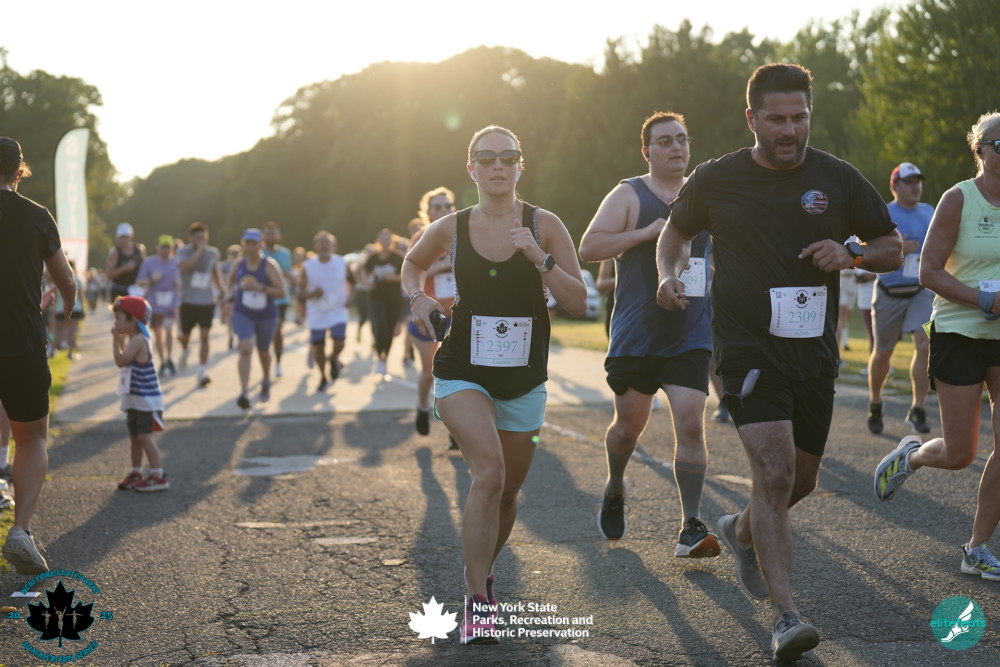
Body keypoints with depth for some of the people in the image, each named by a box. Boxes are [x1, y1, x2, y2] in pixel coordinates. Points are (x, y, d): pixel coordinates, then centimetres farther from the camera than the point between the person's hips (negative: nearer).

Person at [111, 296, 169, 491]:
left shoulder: (138, 340, -18)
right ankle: (136, 473, 26)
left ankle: (158, 476, -8)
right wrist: (120, 340, 12)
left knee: (144, 436, -10)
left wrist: (116, 339, -18)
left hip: (146, 400, -10)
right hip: (134, 399, 10)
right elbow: (124, 360, 17)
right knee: (134, 437, 16)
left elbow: (121, 361, -24)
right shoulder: (132, 340, 13)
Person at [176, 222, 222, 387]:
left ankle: (202, 371, -9)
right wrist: (199, 251, -31)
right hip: (188, 301, -1)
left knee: (204, 336, -9)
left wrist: (220, 288, 12)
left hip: (207, 301, 1)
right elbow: (183, 267, -31)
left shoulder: (213, 252, 4)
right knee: (186, 335, 11)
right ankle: (185, 349, 48)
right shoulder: (183, 252, -9)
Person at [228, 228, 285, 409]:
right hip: (243, 314, 1)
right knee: (246, 349, -20)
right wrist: (235, 290, 0)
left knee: (263, 352, 18)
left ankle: (266, 382, 49)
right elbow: (230, 282, 20)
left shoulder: (269, 265, -12)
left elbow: (281, 292, -17)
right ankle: (243, 393, -25)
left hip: (266, 315, -1)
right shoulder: (238, 265, -1)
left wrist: (260, 287, -27)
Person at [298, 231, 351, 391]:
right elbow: (300, 292, -3)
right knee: (318, 347, 5)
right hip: (316, 314, 0)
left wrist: (348, 297, -3)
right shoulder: (307, 266, -6)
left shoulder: (341, 263, -2)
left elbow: (348, 280, 14)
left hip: (337, 311, 0)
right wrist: (311, 294, -23)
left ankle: (334, 359, 22)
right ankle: (323, 377, 29)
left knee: (339, 343, -16)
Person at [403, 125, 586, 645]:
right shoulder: (450, 229, -2)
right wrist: (418, 297, 0)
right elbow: (413, 263, 19)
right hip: (463, 373, -2)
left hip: (523, 381, 2)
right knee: (489, 471, -23)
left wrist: (539, 258, -22)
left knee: (507, 491, 13)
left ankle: (482, 570, 42)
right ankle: (476, 602, -16)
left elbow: (578, 303, -9)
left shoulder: (544, 226, -5)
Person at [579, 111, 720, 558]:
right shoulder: (629, 195, -3)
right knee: (629, 424, 9)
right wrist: (647, 233, -21)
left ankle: (690, 529, -9)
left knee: (690, 423, -11)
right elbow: (588, 247, -13)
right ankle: (614, 490, 40)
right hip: (636, 336, -2)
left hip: (691, 337, 2)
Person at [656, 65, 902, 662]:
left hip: (815, 353, 4)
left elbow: (894, 250, 9)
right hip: (747, 348, -3)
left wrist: (852, 253, -12)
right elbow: (676, 231, 17)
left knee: (801, 480, 13)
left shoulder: (838, 179, 2)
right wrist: (670, 274, -3)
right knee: (775, 468, -19)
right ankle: (785, 615, -17)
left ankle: (743, 531, 46)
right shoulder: (716, 180, -1)